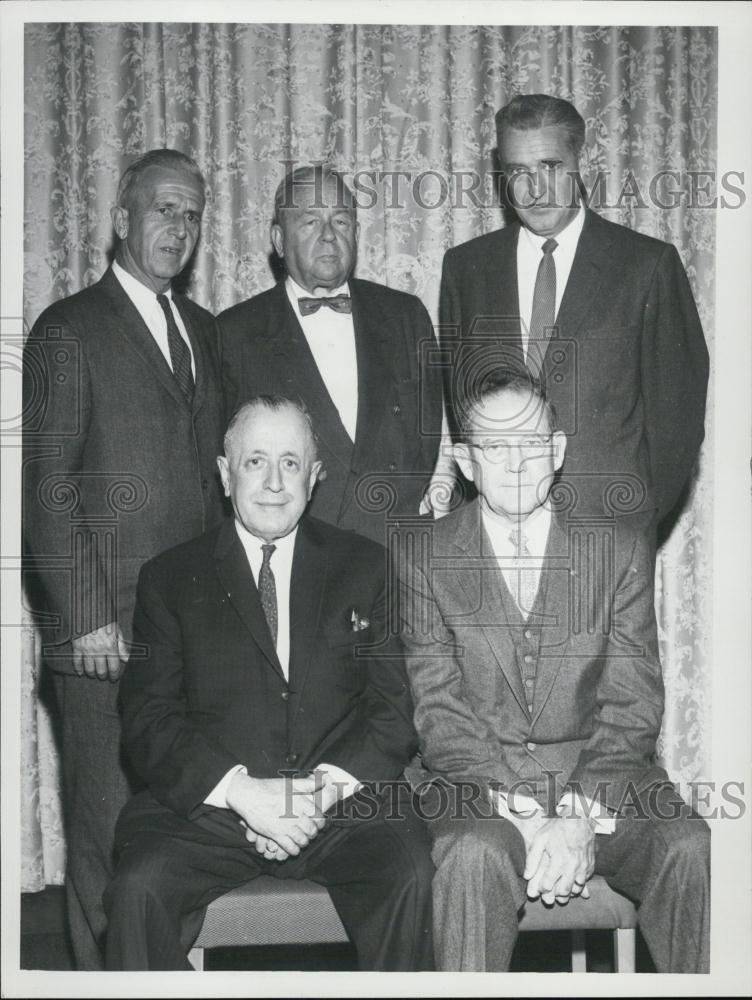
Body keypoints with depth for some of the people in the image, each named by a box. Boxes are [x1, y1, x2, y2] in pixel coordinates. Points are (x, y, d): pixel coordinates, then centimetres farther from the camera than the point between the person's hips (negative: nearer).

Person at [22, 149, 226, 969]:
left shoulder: (202, 330, 16)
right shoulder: (68, 332, -4)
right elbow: (45, 488, -9)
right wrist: (85, 618, -13)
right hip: (108, 630, -5)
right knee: (107, 824, 3)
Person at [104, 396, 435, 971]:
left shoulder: (366, 568, 12)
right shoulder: (170, 579, 10)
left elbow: (397, 708, 5)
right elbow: (148, 719, 1)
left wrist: (327, 787, -12)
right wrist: (240, 790, -14)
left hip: (345, 799, 1)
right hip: (208, 809, 0)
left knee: (413, 877, -26)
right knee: (139, 888, -27)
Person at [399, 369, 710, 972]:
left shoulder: (620, 548, 6)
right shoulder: (427, 560, 3)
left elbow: (633, 703, 0)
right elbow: (440, 711, -4)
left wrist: (582, 815, -15)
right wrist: (522, 815, -17)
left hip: (599, 778, 2)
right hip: (474, 781, -1)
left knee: (692, 850, -25)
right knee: (477, 854, -33)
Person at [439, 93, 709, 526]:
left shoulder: (650, 264, -2)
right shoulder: (465, 266, 8)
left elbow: (677, 408, 0)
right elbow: (454, 394, 11)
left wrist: (644, 515, -4)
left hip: (612, 521, -2)